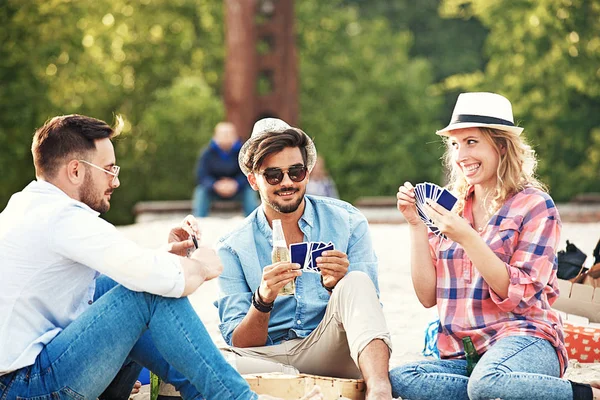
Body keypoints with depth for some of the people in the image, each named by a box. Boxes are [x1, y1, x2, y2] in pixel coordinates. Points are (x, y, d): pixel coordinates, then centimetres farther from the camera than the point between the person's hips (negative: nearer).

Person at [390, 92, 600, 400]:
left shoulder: (535, 205, 0)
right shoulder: (451, 207, 13)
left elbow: (519, 296, -9)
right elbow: (428, 296, 9)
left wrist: (466, 238, -18)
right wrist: (416, 224, 1)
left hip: (523, 340, -4)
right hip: (460, 356, 4)